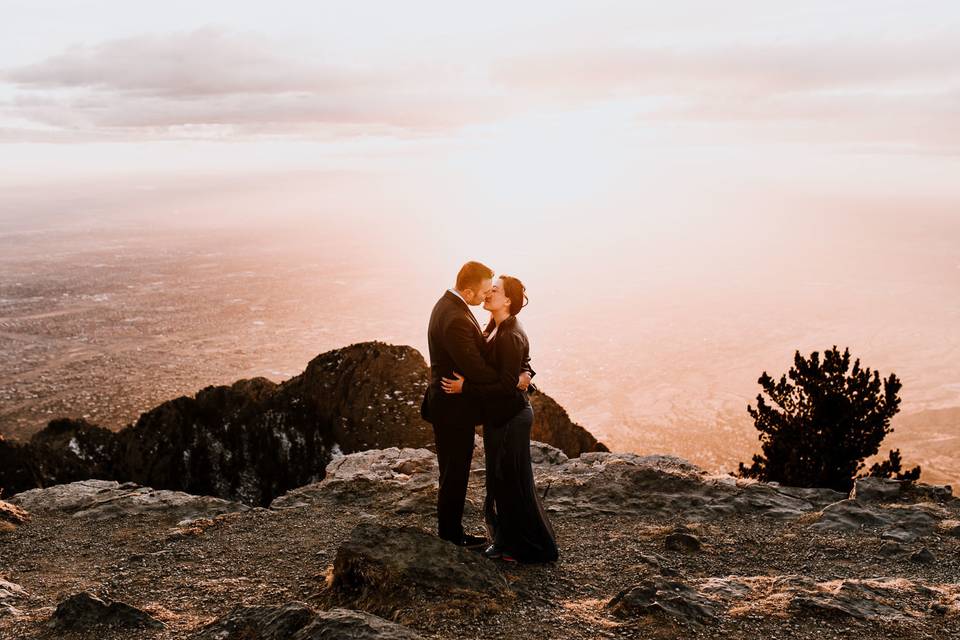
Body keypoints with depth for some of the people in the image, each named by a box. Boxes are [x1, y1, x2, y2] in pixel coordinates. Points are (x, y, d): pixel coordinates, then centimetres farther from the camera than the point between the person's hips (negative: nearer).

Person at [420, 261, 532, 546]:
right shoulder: (455, 319, -29)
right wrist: (516, 379, -18)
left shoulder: (449, 303, 4)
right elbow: (476, 370, -29)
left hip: (449, 404, 10)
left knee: (454, 472, 21)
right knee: (454, 474, 6)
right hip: (453, 410, -10)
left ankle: (450, 531, 35)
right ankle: (450, 536, 22)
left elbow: (474, 348, 11)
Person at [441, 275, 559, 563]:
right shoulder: (497, 329, 7)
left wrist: (466, 387, -22)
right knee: (499, 482, 18)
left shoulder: (511, 336, -22)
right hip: (499, 415, 10)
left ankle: (533, 548, 18)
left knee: (514, 483, 3)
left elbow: (507, 385, -25)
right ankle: (506, 540, 32)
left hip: (510, 418, -9)